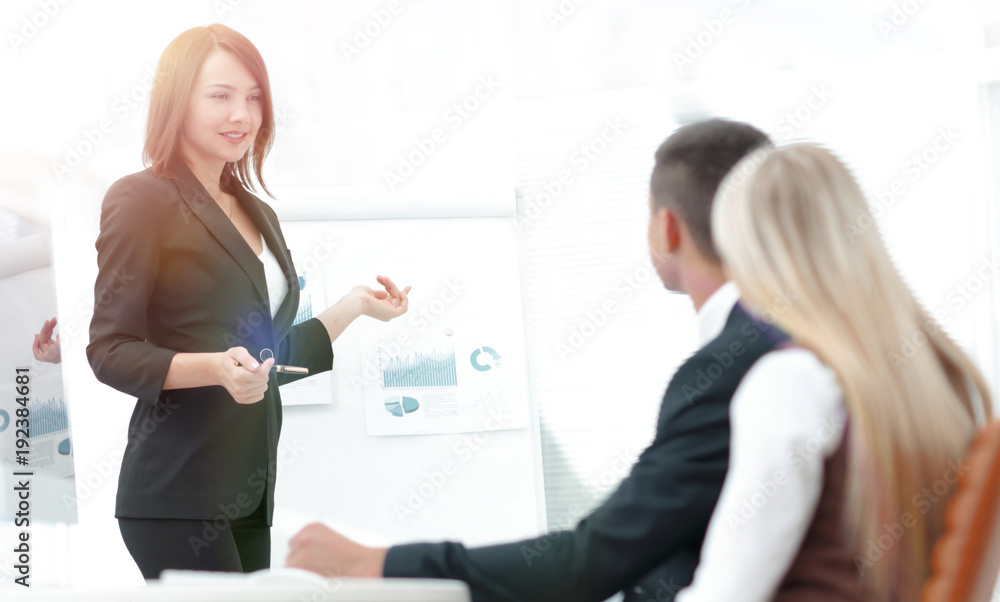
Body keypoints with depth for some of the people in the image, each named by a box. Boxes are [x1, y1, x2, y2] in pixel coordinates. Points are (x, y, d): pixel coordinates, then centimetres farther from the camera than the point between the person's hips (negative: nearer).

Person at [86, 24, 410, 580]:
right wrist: (215, 368, -25)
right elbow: (111, 352, -11)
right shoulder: (142, 200, -5)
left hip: (250, 492, 7)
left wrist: (355, 306, 14)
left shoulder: (259, 216, 18)